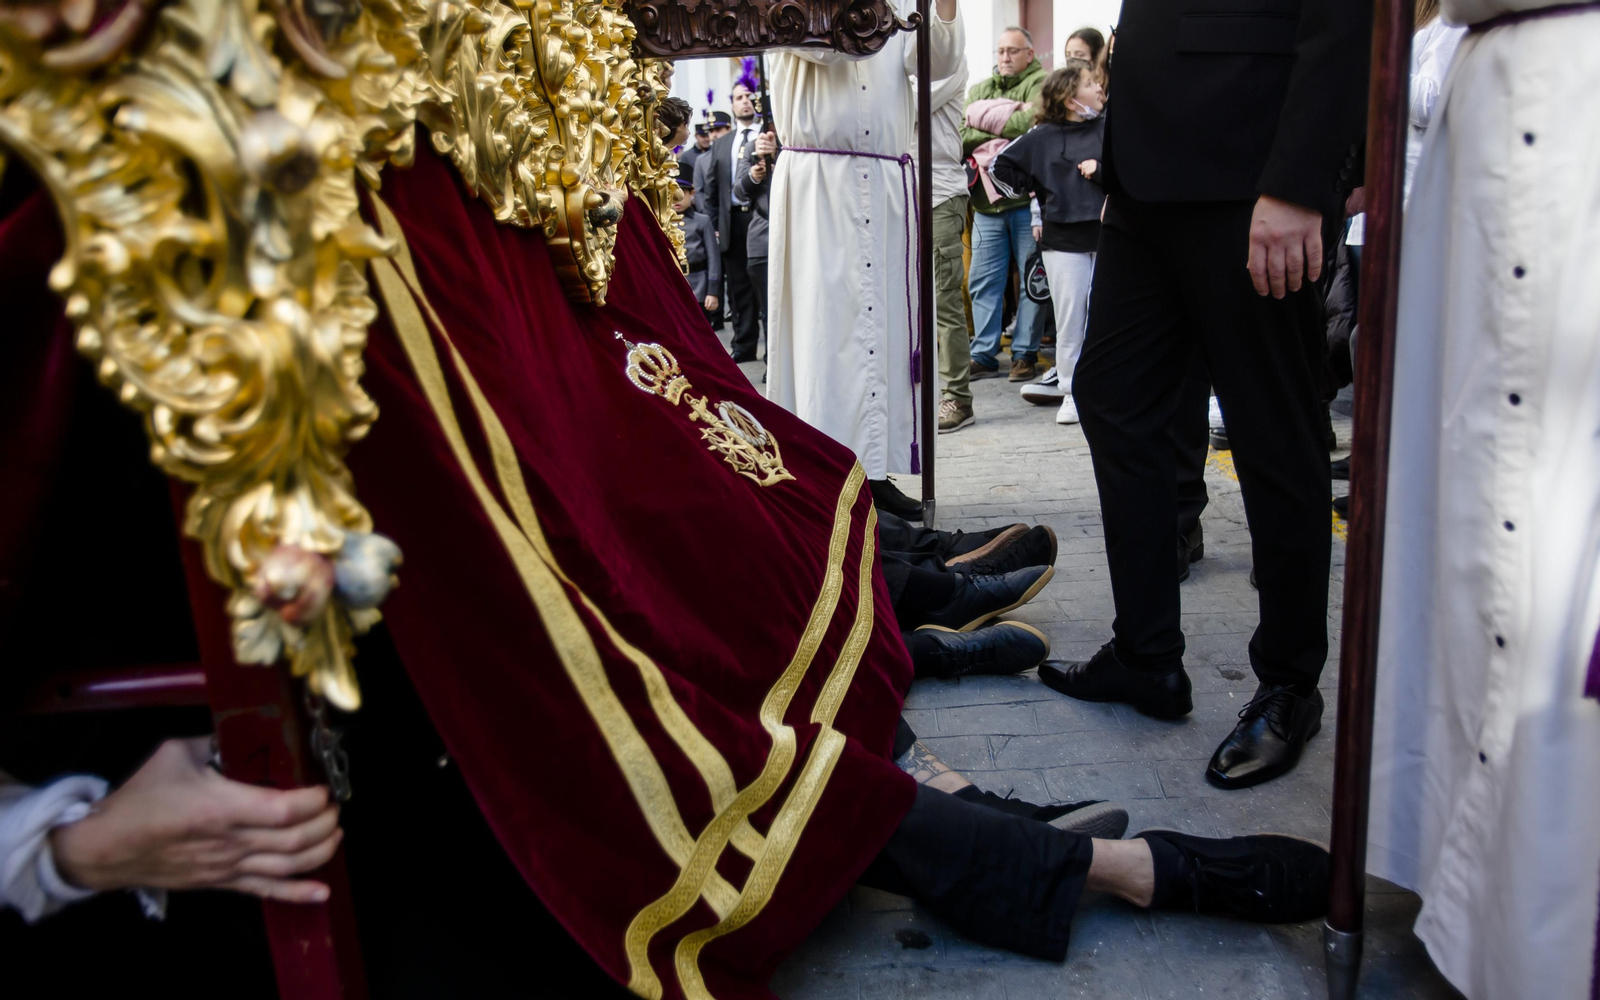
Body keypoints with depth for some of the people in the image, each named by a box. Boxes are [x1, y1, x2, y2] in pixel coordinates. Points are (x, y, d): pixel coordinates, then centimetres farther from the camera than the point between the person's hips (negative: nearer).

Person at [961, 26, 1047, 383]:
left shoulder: (1040, 83, 4)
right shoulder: (979, 90, 19)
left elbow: (1036, 120, -17)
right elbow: (961, 134, 3)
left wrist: (987, 124, -6)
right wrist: (1009, 121, -10)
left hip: (1027, 200, -4)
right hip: (987, 203, 4)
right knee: (983, 283, 3)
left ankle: (1025, 353, 8)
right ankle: (983, 354, 10)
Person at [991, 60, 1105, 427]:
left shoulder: (1110, 130, 7)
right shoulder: (1042, 137, 4)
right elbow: (1000, 167, 10)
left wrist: (1100, 169, -10)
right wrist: (1039, 198, 9)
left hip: (1107, 235, 1)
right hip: (1063, 241, 0)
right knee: (1069, 318, 4)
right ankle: (1071, 392, 13)